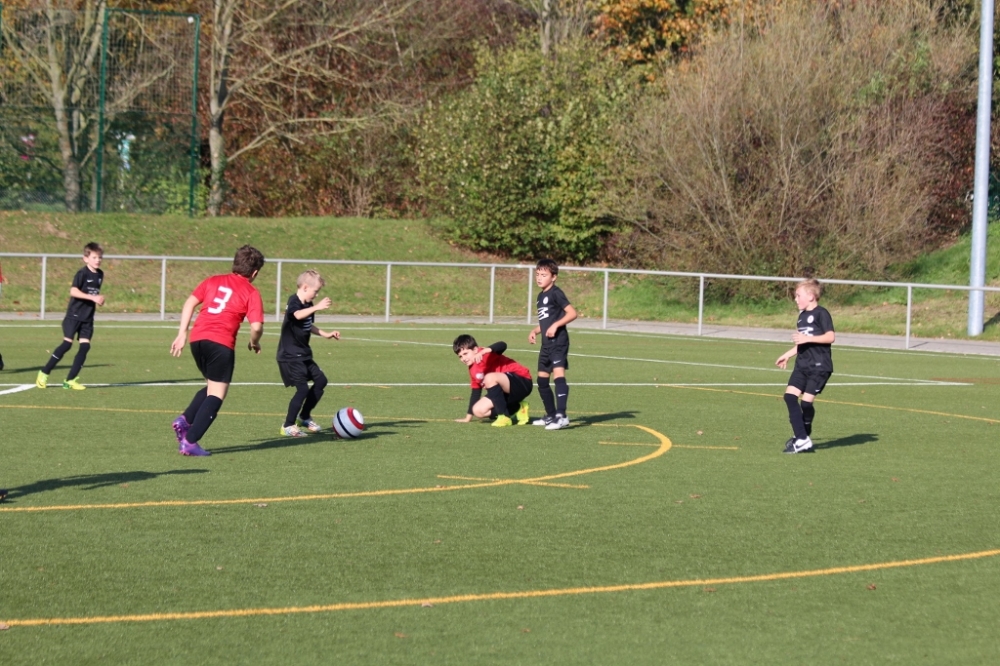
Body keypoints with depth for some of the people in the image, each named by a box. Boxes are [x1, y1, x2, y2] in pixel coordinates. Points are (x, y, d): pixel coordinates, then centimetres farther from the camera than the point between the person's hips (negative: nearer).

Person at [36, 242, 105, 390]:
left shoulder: (100, 274, 10)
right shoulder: (82, 273, -13)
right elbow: (73, 291, -25)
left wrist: (99, 299, 5)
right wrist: (92, 297, -28)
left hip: (87, 318, 6)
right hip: (74, 315, -6)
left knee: (85, 346, -4)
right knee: (67, 344, -12)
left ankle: (70, 380, 0)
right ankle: (44, 373, -1)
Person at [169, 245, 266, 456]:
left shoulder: (213, 281, 19)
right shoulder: (251, 293, 5)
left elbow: (190, 302, 12)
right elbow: (256, 327, -5)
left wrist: (182, 333, 12)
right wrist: (254, 343, 15)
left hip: (197, 338, 6)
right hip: (221, 343, -6)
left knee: (212, 387, 25)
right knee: (216, 395, 2)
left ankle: (185, 421, 6)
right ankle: (190, 442, -9)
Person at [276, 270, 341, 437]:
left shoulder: (308, 305, 11)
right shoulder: (293, 302, -16)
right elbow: (298, 315, -41)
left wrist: (325, 334, 23)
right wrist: (317, 307, -51)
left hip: (303, 355, 10)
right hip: (290, 356, -10)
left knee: (321, 380, 13)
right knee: (303, 388, -15)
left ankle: (304, 417, 28)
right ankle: (288, 427, -5)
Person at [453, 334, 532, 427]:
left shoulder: (486, 354, -16)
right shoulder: (473, 370, 10)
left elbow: (502, 346, -38)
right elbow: (475, 392, 20)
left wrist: (483, 351, -54)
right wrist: (468, 417, 23)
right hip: (507, 392, 9)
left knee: (489, 378, -34)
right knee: (479, 410, -4)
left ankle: (504, 417, -24)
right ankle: (517, 408, 8)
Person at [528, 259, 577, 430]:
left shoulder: (556, 293, -8)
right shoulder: (541, 296, 18)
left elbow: (572, 313, -15)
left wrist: (555, 325, -22)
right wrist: (535, 330, 10)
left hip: (558, 341, -10)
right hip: (546, 344, 10)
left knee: (558, 374, -22)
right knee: (542, 380, 13)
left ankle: (561, 416, -30)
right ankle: (551, 415, 24)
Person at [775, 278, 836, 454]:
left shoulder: (821, 314, -8)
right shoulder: (802, 316, 18)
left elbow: (830, 337, -18)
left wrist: (807, 338, -22)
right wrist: (787, 355, 26)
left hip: (819, 366, -8)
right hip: (802, 365, 8)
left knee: (806, 400, -10)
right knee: (790, 395, -7)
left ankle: (803, 438, 9)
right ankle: (801, 438, -5)